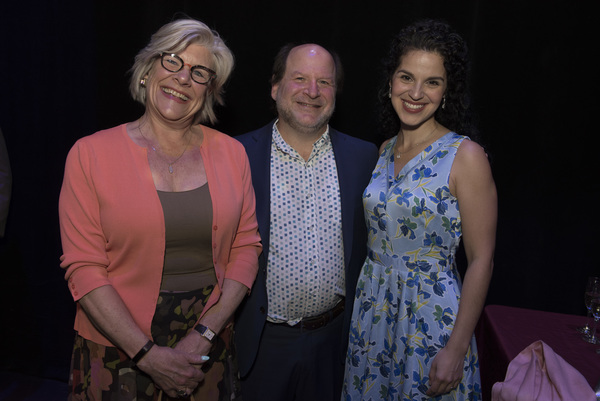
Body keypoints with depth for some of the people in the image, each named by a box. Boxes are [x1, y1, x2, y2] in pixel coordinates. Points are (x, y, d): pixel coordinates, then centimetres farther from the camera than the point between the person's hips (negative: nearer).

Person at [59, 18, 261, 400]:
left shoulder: (231, 153, -1)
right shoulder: (90, 154, -8)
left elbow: (246, 247, -2)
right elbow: (83, 268, -10)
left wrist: (204, 335, -11)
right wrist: (148, 354, -15)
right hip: (118, 348, -1)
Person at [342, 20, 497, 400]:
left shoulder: (466, 155, -14)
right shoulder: (386, 150, 4)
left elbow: (481, 259, -13)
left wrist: (457, 349, -15)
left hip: (431, 315, -5)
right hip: (372, 308, 6)